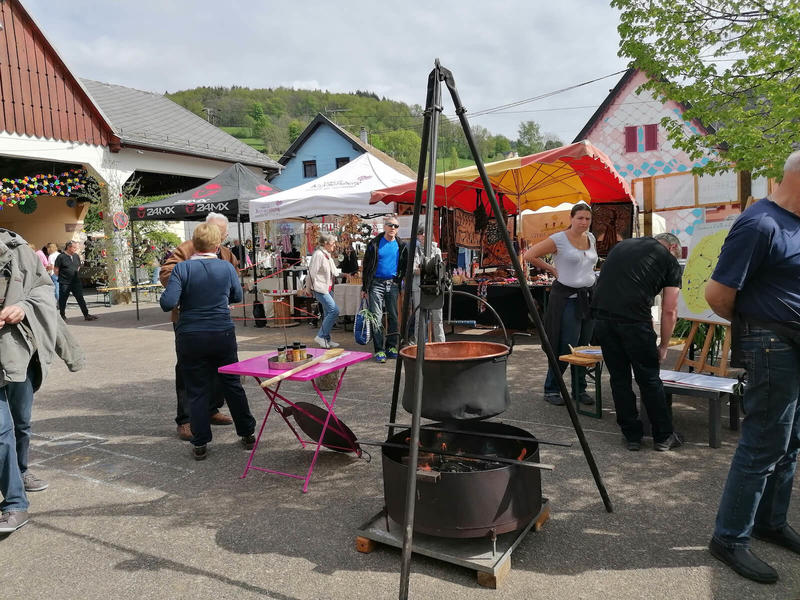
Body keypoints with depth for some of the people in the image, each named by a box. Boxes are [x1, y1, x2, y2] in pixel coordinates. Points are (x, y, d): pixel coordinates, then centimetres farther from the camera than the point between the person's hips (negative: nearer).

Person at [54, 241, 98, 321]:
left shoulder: (76, 256, 8)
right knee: (63, 300, 7)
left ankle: (86, 315, 1)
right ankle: (62, 316, 20)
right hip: (64, 283, -4)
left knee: (80, 299, 1)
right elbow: (56, 269, -6)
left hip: (76, 282, 4)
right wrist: (61, 277, 1)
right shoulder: (61, 257, -9)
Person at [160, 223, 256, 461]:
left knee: (197, 390, 8)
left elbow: (168, 303, -17)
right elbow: (237, 296, 11)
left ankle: (200, 444, 14)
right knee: (233, 384, 15)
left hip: (191, 338, -2)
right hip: (223, 335, 2)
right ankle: (247, 434, 25)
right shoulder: (227, 267, -3)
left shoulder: (182, 268, -10)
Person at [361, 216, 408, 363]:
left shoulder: (401, 246, 8)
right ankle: (379, 350, -3)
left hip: (393, 285, 3)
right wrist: (364, 288, -1)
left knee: (393, 317, 7)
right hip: (377, 283, -3)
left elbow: (404, 268, 14)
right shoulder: (374, 243, 0)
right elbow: (366, 266, 2)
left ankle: (391, 347, 18)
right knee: (376, 316, -6)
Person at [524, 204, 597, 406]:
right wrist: (551, 269, -4)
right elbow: (529, 256, -9)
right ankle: (551, 390, 9)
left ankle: (580, 390, 21)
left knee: (585, 346, 8)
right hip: (567, 297, -6)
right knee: (566, 347, -6)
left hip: (590, 296, 6)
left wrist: (589, 274, 16)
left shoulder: (591, 238, 11)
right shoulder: (559, 239, -9)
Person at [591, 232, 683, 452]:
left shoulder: (622, 245, 26)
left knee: (619, 378, 14)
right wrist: (663, 347, 21)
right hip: (633, 318, -4)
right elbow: (669, 311, 11)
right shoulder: (670, 261, 12)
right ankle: (663, 437, 24)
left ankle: (632, 436, 24)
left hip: (602, 315, 4)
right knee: (649, 379, 11)